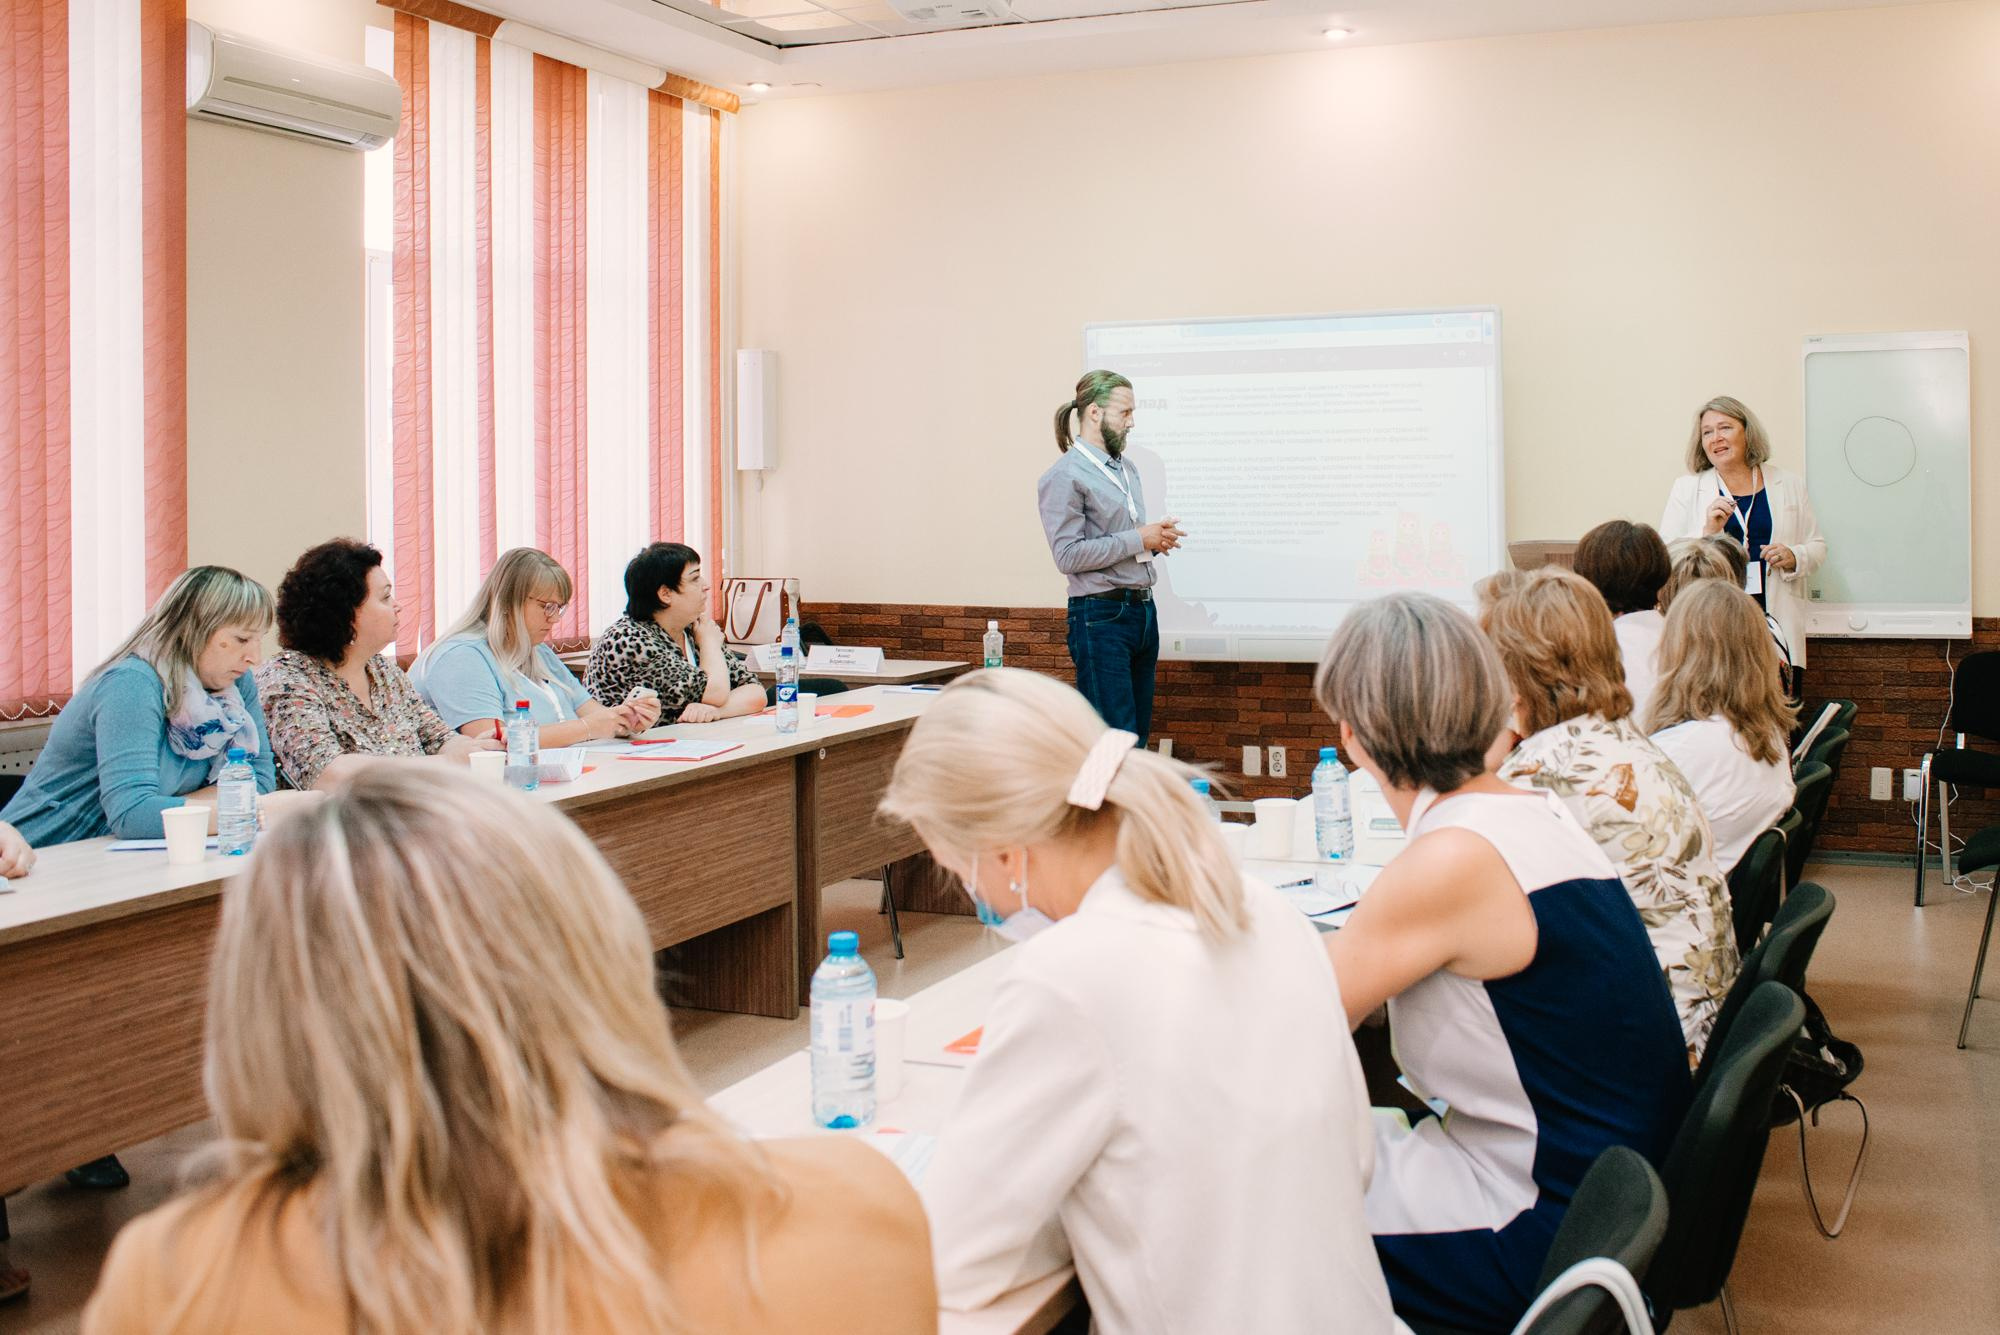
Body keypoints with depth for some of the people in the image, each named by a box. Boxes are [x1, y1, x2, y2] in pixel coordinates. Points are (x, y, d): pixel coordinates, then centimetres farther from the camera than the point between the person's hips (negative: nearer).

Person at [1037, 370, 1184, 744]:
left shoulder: (1127, 470, 17)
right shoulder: (1065, 475, -9)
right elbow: (1068, 555, -17)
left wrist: (1158, 537, 3)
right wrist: (1139, 539, -15)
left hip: (1142, 611, 9)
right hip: (1101, 615, -9)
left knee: (1139, 738, 10)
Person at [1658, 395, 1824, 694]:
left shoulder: (1788, 484, 14)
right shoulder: (1686, 489, 8)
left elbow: (1817, 547, 18)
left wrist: (1794, 557, -4)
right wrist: (1708, 531, -15)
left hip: (1777, 624, 2)